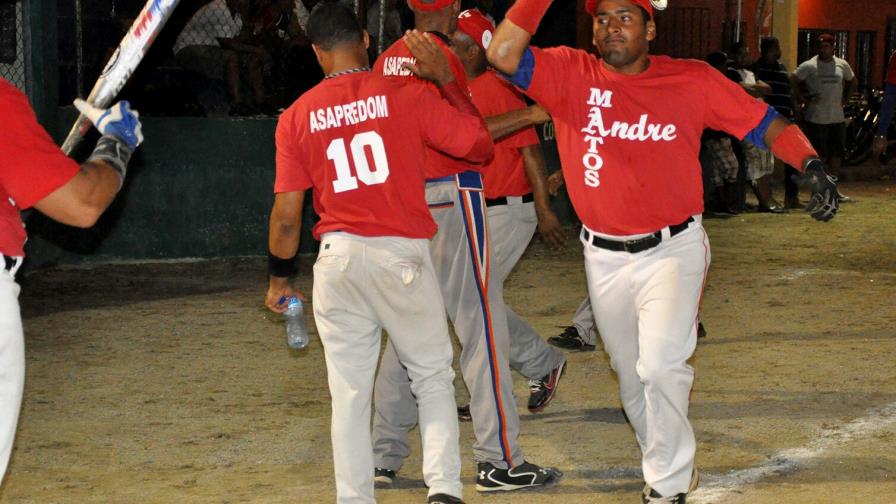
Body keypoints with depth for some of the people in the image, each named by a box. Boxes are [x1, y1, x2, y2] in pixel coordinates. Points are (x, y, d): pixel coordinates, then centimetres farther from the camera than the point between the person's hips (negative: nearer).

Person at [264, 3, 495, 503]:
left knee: (349, 391, 9)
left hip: (338, 258, 2)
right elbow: (479, 143, -1)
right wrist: (446, 78, 5)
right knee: (433, 374, 12)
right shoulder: (405, 96, -5)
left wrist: (280, 279, 16)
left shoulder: (297, 117, 3)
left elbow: (286, 215, 2)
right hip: (402, 255, -2)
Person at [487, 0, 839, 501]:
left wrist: (811, 165, -21)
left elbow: (766, 123, -4)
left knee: (661, 365, -18)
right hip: (605, 256, 3)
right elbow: (504, 54, -20)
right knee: (631, 374, 16)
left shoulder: (693, 80, -6)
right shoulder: (571, 74, -5)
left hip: (674, 249, -3)